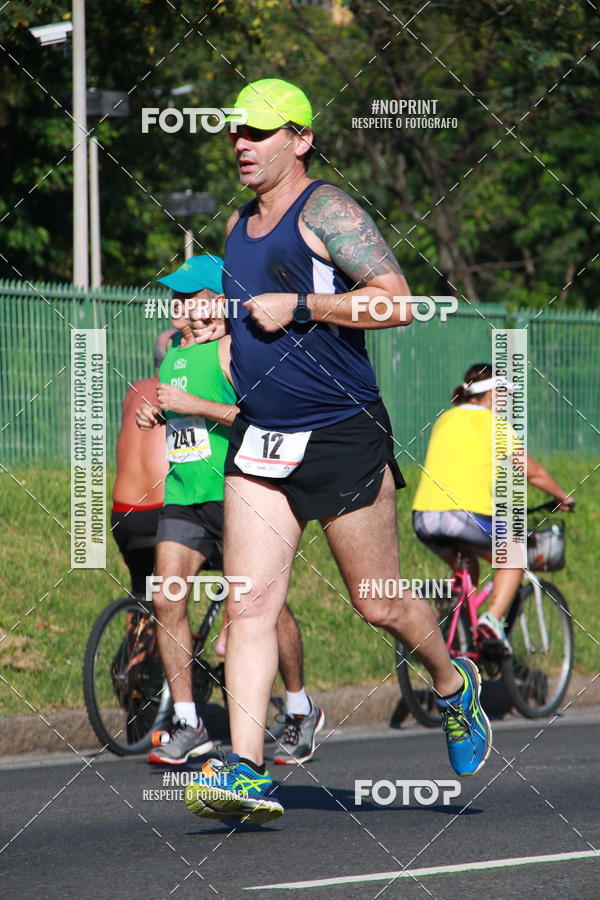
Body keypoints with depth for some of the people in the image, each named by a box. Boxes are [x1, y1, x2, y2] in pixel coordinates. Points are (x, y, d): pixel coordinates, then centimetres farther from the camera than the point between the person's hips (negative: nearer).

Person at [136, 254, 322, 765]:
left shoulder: (231, 349, -9)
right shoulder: (169, 350, 16)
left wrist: (195, 406, -20)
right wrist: (156, 415, 11)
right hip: (182, 494, 7)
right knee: (166, 599, -8)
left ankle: (301, 712, 18)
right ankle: (188, 726, -4)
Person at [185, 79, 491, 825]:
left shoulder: (326, 210, -11)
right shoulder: (239, 225, 14)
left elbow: (397, 302, -20)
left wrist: (296, 307, -20)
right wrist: (221, 325, 14)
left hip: (343, 437, -6)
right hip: (261, 441, 7)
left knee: (380, 605, 6)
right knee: (249, 604, -8)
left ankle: (453, 685, 36)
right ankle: (245, 771, -13)